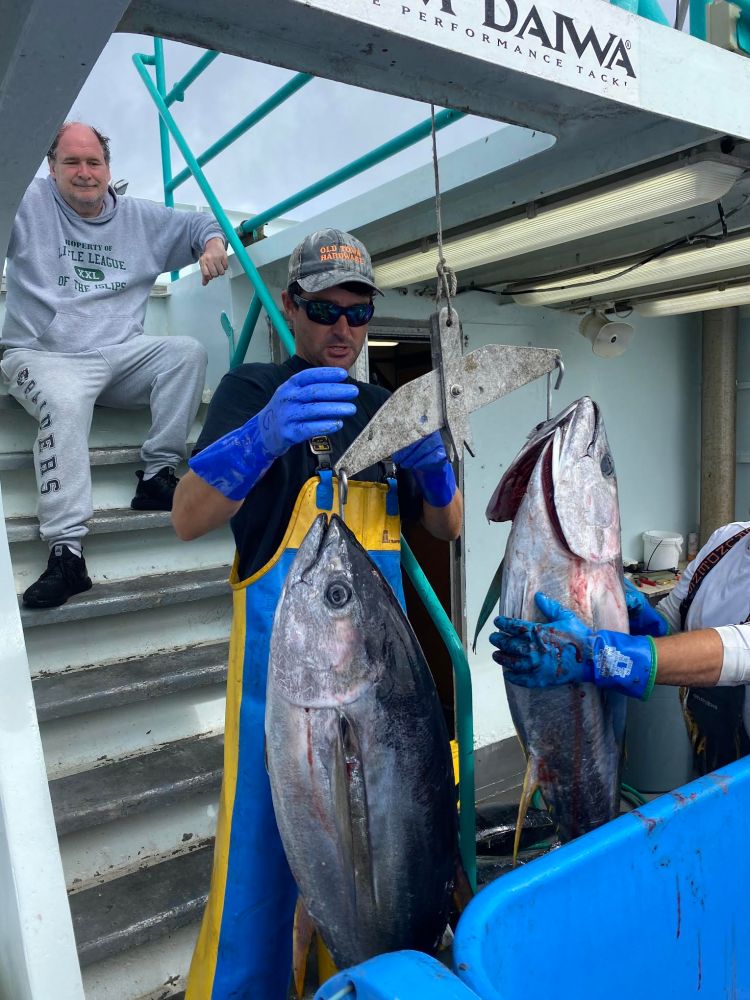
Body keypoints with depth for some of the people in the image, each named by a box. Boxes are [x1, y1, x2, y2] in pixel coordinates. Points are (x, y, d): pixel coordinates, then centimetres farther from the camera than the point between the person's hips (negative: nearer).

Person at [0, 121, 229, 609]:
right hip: (44, 355, -4)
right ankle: (67, 551, -40)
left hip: (121, 356, 4)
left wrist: (214, 242, 2)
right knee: (64, 405, -36)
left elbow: (200, 224, 24)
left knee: (188, 351, -20)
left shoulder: (142, 218, 18)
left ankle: (157, 476, -20)